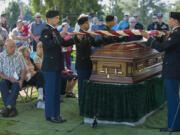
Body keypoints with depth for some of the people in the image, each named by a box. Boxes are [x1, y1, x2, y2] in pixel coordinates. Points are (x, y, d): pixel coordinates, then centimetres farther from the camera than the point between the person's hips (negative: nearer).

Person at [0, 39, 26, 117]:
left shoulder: (19, 56, 8)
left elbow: (23, 70, 8)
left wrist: (21, 80, -10)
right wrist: (9, 78, -16)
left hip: (17, 79, 0)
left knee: (16, 85, -34)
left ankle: (8, 107, -41)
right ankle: (12, 108, -37)